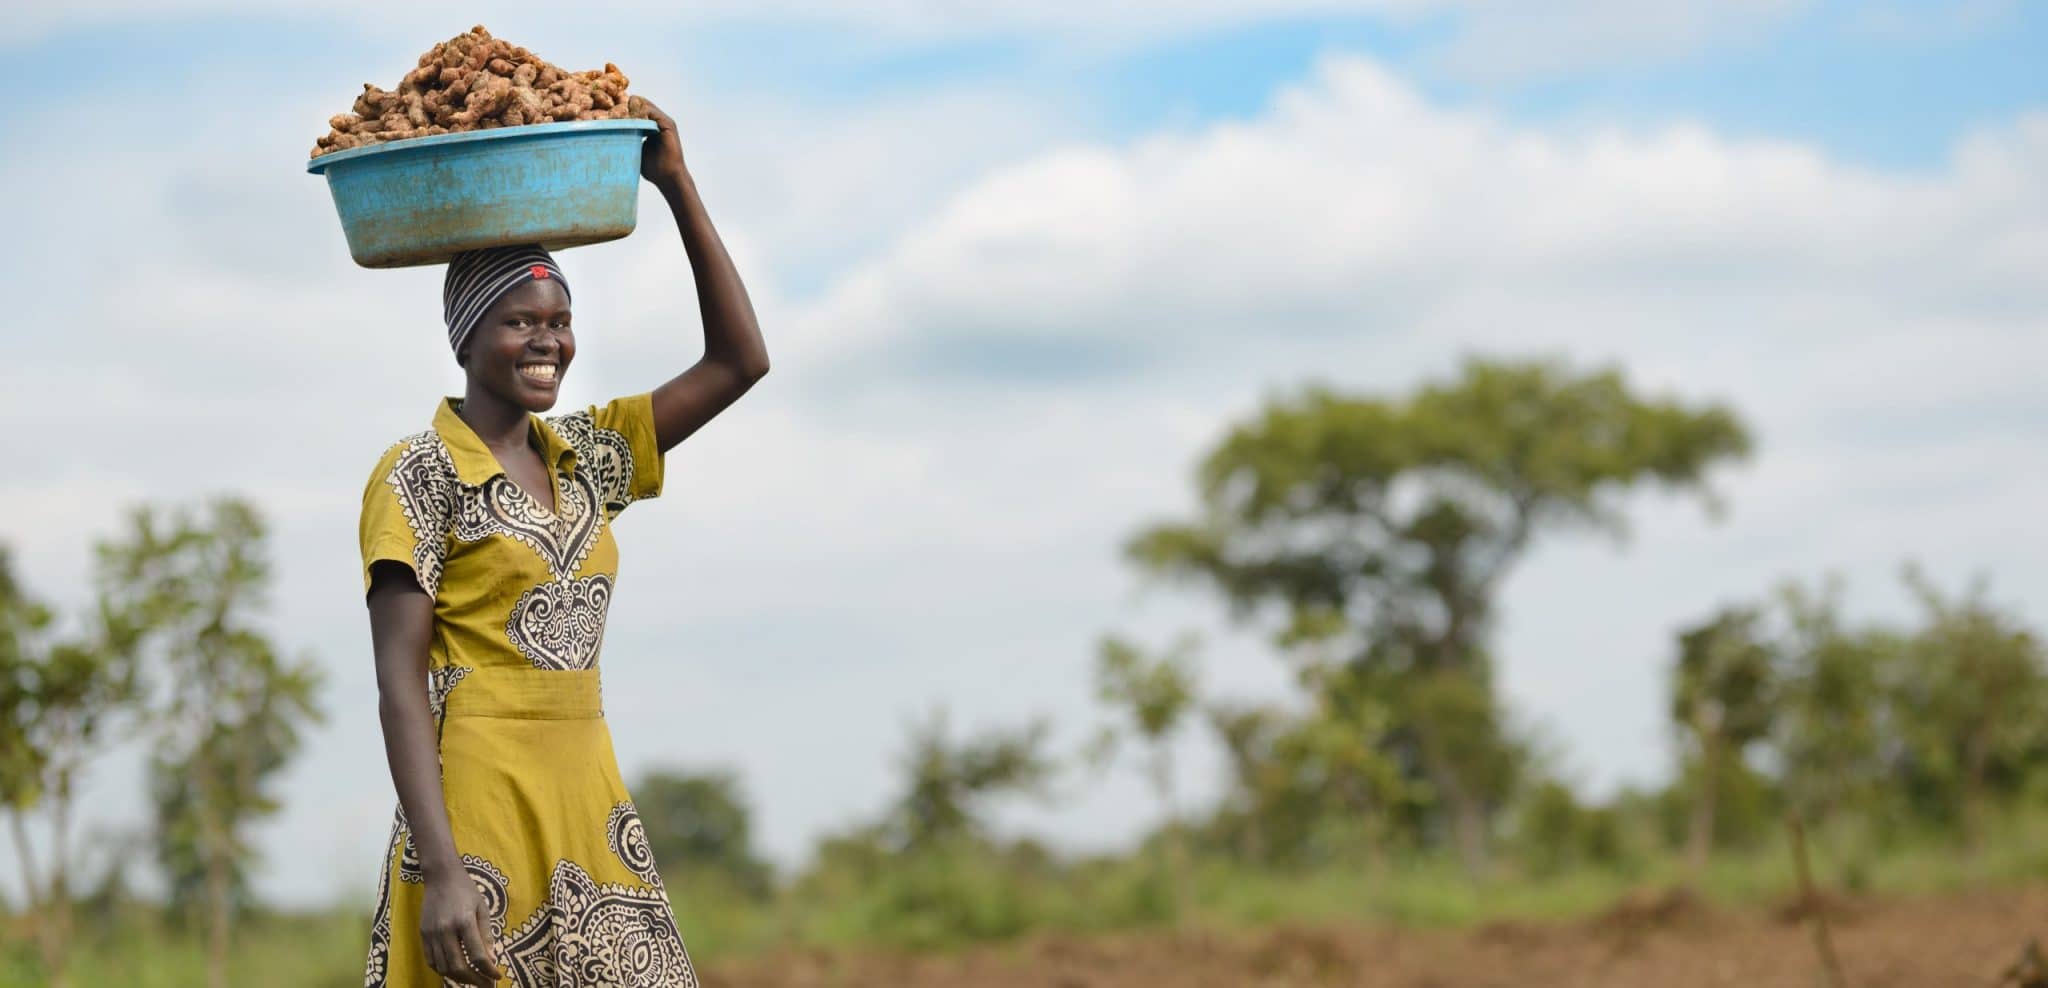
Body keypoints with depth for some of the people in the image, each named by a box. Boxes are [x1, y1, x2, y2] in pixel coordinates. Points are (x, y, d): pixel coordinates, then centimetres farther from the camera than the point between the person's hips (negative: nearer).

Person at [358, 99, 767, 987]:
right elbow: (399, 682, -11)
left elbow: (739, 360, 10)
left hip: (588, 803, 6)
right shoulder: (418, 478, -6)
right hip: (477, 805, -6)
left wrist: (677, 183, 4)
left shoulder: (588, 456, 13)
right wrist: (441, 871, -21)